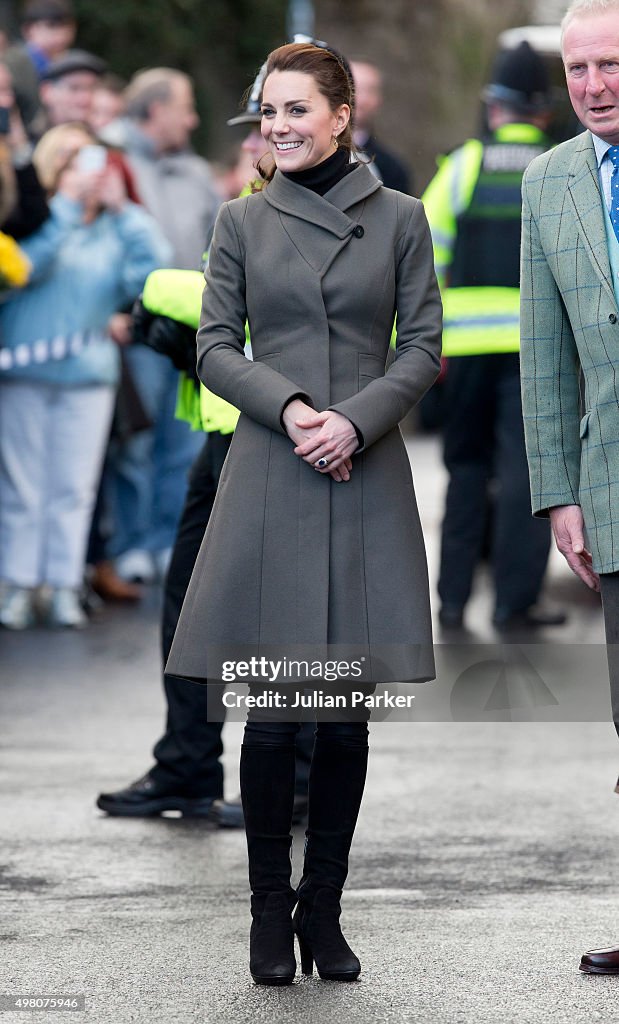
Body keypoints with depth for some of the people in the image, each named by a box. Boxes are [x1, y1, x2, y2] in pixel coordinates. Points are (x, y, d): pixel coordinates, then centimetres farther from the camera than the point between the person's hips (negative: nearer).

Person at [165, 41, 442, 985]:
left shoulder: (399, 218, 5)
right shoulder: (243, 221, 6)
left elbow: (425, 347, 3)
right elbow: (213, 347, 5)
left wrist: (355, 418, -12)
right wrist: (288, 406, -12)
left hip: (368, 480, 0)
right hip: (269, 476, 0)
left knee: (348, 714, 3)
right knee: (270, 712, -2)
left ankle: (324, 910, 13)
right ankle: (270, 915, 8)